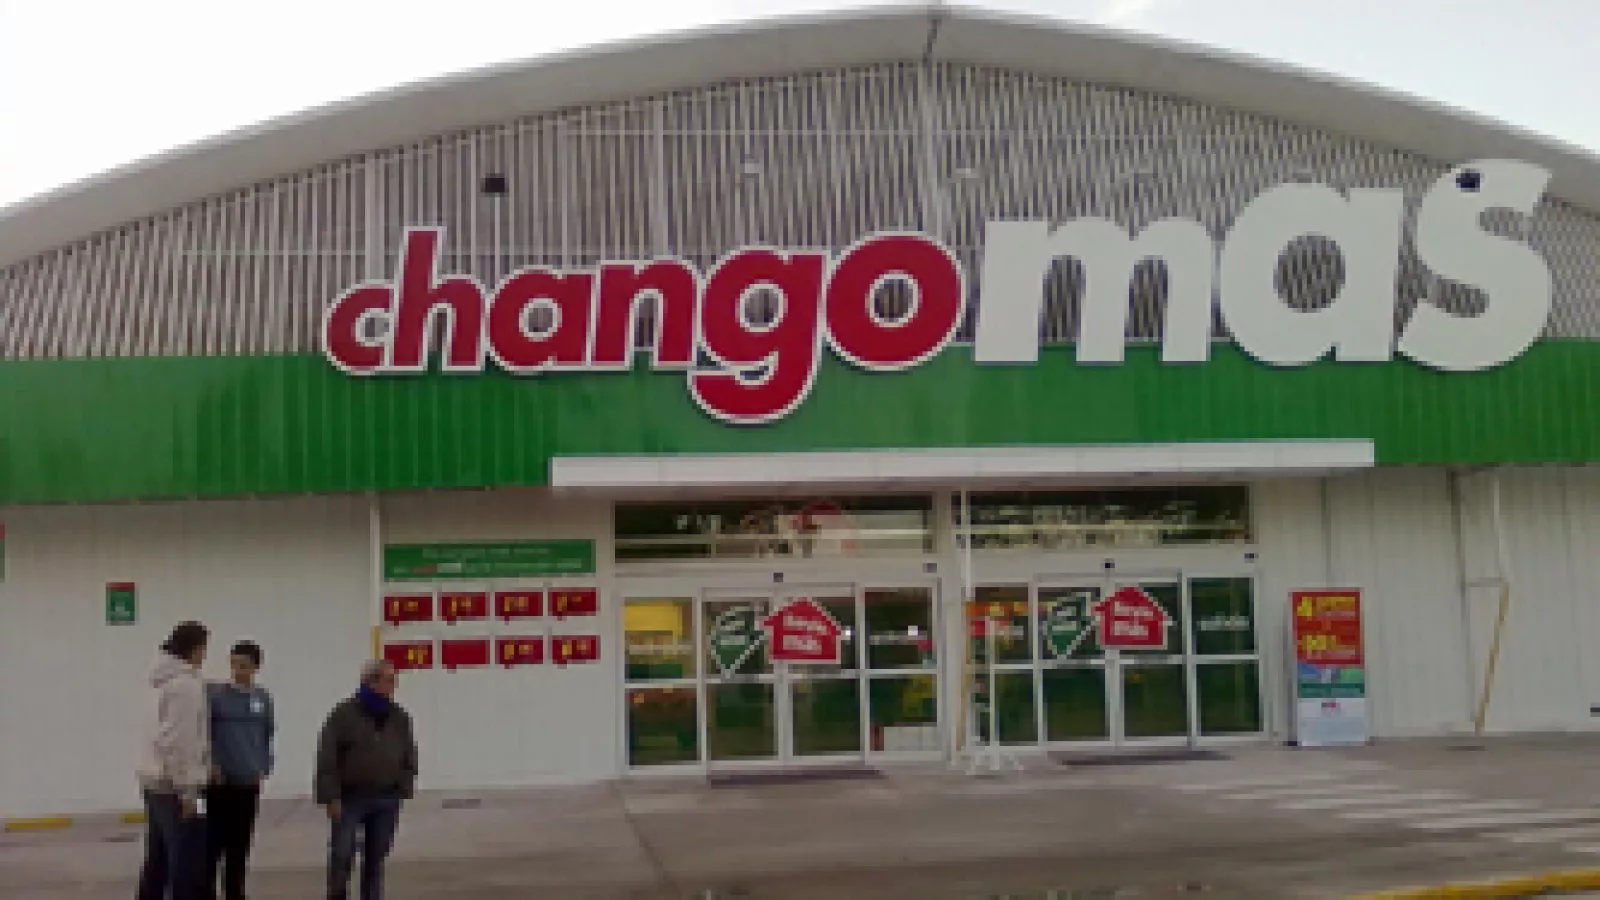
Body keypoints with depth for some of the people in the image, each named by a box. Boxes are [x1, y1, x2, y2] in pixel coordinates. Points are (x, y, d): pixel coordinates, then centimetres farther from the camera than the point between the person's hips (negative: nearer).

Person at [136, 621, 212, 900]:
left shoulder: (164, 680, 15)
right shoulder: (186, 683, -15)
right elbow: (180, 742, -21)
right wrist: (188, 790, -19)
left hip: (154, 784, 10)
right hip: (175, 788, -10)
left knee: (157, 863, 14)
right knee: (187, 866, -7)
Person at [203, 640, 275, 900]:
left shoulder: (263, 698, 6)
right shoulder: (215, 694, -7)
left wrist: (264, 766, 6)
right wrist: (209, 763, -13)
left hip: (249, 784, 4)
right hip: (219, 783, -4)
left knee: (240, 846, 11)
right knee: (213, 844, -5)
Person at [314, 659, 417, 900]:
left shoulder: (399, 718, 9)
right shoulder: (344, 714, -6)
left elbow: (409, 757, 16)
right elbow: (327, 758, -9)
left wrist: (404, 790, 6)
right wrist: (332, 797, -13)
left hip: (386, 801, 4)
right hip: (350, 799, -4)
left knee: (376, 859, 8)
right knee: (341, 857, -5)